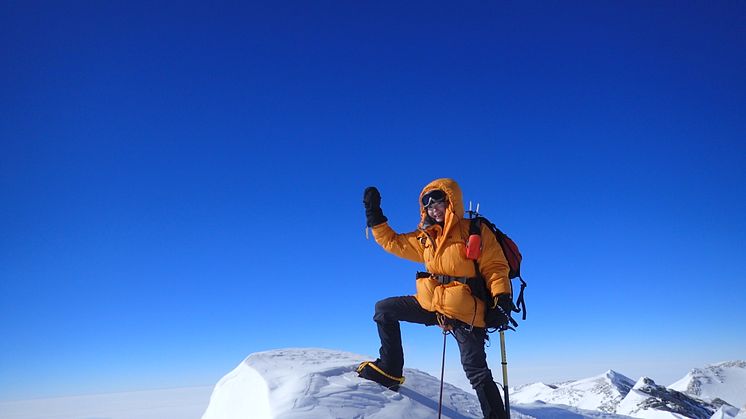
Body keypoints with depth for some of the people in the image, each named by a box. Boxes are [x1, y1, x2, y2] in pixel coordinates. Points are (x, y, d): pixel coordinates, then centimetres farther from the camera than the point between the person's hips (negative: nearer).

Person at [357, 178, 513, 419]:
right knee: (384, 310, 7)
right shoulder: (425, 237, 11)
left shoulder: (475, 231, -6)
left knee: (477, 372, -5)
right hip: (430, 303, 7)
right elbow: (392, 241, 17)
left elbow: (495, 267, -8)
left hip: (464, 311, -6)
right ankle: (389, 371, 12)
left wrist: (502, 296, -23)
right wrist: (374, 215, 10)